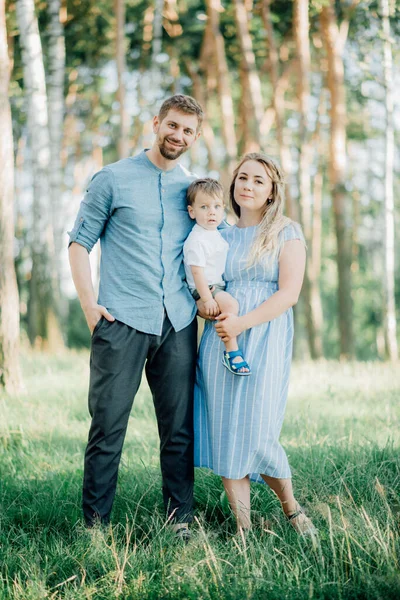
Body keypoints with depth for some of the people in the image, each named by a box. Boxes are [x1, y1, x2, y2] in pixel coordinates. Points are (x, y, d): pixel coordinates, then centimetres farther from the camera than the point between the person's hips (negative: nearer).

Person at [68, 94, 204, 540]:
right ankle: (95, 524, 6)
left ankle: (179, 521, 15)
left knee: (180, 428, 6)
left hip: (178, 323, 4)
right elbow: (79, 241, 3)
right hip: (122, 320, -4)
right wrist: (89, 304, -7)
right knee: (108, 425, -3)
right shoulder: (114, 179, 4)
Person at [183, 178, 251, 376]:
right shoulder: (196, 240, -17)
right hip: (205, 290, -10)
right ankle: (231, 352, -27)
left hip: (218, 288, 10)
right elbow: (197, 271, -22)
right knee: (230, 304, -30)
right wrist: (207, 299, -25)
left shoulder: (216, 235, 13)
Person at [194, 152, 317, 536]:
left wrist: (242, 323, -17)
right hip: (220, 340, 4)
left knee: (256, 435, -9)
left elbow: (289, 293, -6)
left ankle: (291, 507, 15)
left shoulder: (286, 233, 4)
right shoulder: (220, 236, 16)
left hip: (265, 339, -4)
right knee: (224, 432, -2)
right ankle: (242, 526, 4)